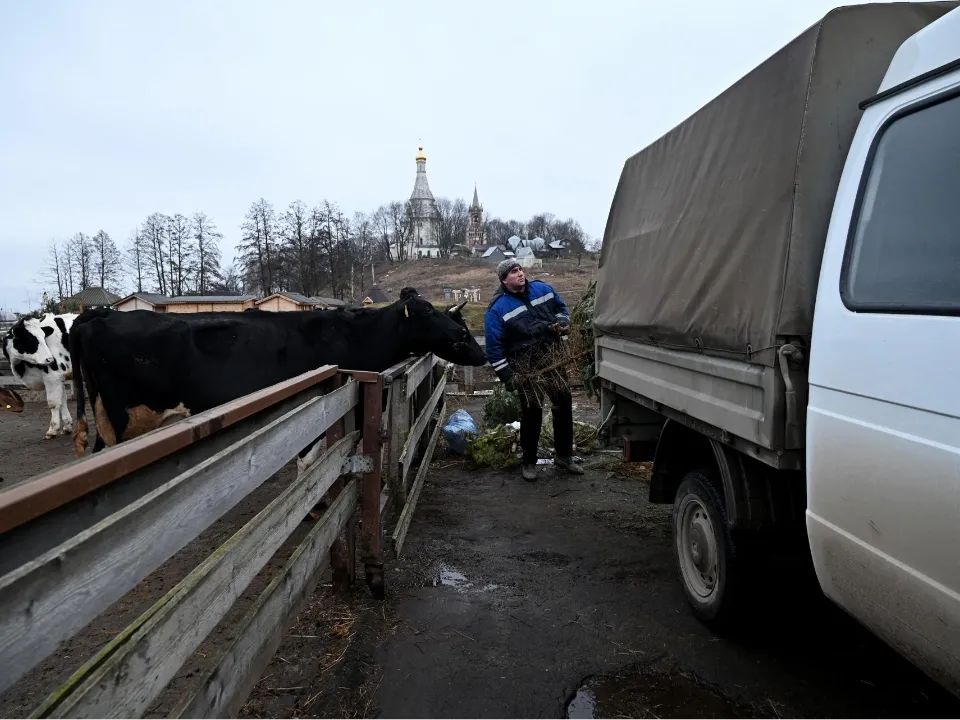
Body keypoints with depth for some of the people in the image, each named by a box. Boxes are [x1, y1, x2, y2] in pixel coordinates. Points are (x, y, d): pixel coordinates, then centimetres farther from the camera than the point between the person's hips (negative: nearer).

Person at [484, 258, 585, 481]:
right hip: (526, 367, -5)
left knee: (564, 405, 11)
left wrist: (562, 322, -2)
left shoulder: (542, 289, 3)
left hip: (553, 359, 5)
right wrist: (507, 376, -14)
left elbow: (561, 308, 20)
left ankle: (564, 456, 28)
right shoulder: (497, 309, -11)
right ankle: (529, 461, 19)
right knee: (531, 412, -1)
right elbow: (494, 347, -11)